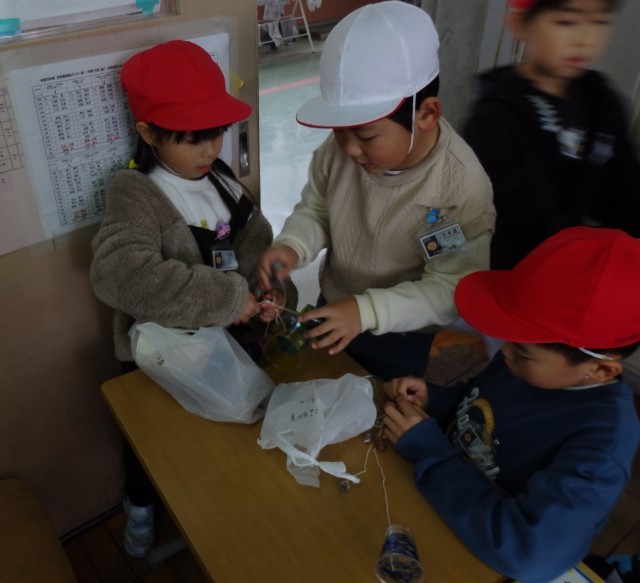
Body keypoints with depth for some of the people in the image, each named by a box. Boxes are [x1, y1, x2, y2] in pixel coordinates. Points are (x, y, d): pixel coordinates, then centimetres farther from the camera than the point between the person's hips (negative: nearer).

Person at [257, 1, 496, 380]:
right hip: (331, 311, 5)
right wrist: (292, 245, -24)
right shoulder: (339, 149, -18)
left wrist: (368, 310, -40)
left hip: (399, 339, -4)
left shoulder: (463, 185, -31)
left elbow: (453, 288, -28)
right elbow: (315, 210, -2)